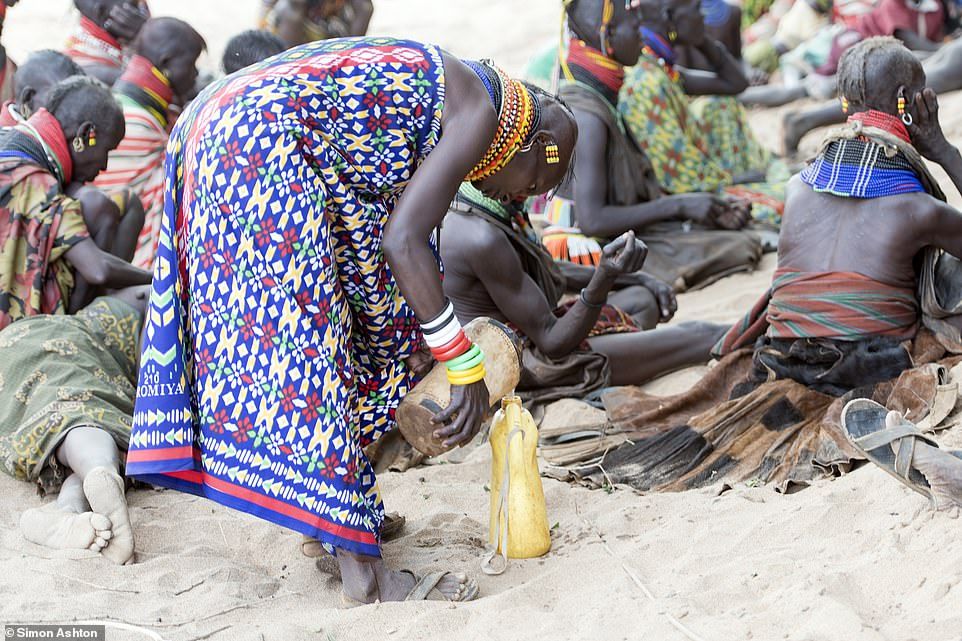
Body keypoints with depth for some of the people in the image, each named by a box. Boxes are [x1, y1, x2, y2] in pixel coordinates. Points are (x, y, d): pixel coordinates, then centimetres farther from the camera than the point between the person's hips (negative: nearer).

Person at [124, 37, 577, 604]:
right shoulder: (481, 113, -6)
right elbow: (402, 240, -17)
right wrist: (467, 367, -14)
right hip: (260, 140, -10)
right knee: (304, 331, -10)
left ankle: (339, 513, 24)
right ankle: (363, 570, -6)